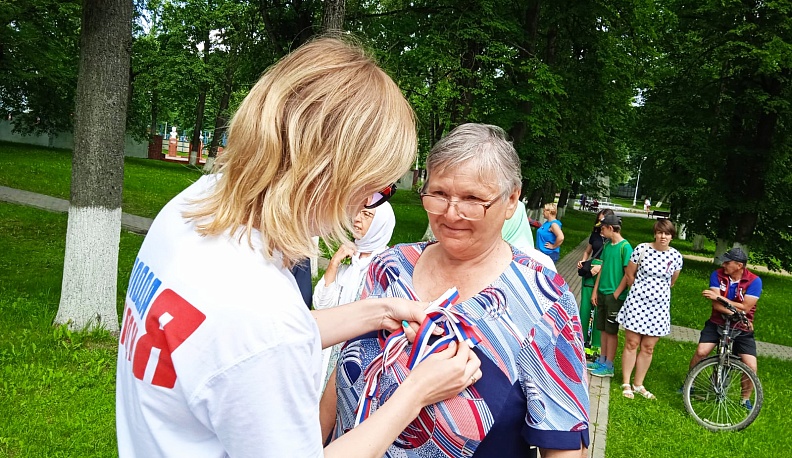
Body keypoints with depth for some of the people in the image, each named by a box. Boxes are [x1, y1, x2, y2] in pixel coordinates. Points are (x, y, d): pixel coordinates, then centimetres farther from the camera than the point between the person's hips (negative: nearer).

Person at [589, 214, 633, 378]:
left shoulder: (625, 246, -13)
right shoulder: (607, 245, 9)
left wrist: (616, 294, -14)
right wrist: (595, 291, 11)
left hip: (615, 295, -7)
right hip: (602, 293, 7)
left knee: (611, 331, 0)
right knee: (603, 328, 12)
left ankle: (608, 366, 6)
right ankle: (602, 360, 22)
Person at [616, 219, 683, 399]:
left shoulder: (676, 256, -1)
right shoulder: (642, 249, -7)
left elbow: (671, 282, 14)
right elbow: (629, 274, 4)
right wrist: (641, 290, 10)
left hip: (659, 306, 2)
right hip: (637, 302, -2)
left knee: (648, 347, 8)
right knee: (631, 343, 3)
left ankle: (638, 384, 21)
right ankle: (626, 383, 14)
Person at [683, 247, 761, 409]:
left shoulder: (754, 281, -14)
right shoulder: (718, 275, -9)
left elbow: (745, 308, -20)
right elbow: (716, 305, -15)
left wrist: (719, 297, -23)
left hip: (742, 329, -1)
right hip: (717, 322, 1)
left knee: (751, 367, -11)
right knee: (701, 352, -19)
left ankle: (746, 398, 17)